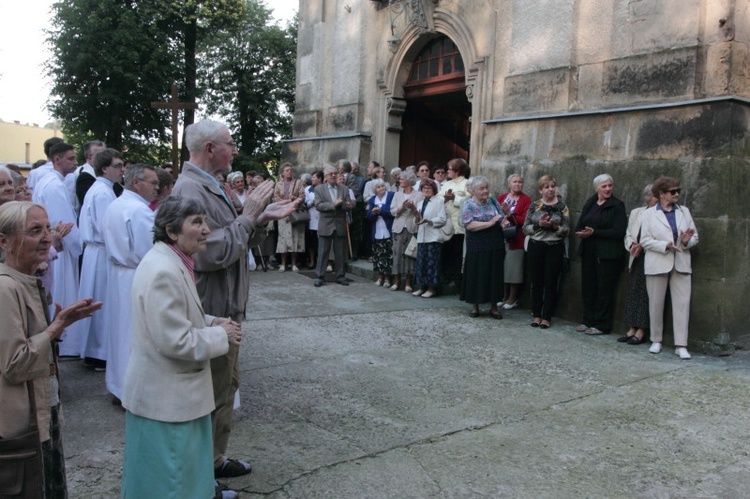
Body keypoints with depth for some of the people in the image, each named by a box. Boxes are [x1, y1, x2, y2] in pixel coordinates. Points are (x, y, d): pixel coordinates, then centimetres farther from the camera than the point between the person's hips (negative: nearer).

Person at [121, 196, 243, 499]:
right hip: (164, 395, -10)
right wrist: (221, 335, -15)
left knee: (182, 469, 26)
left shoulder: (173, 262, 5)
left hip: (174, 389, 10)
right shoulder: (163, 272, -27)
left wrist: (211, 323, 1)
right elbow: (176, 341, -29)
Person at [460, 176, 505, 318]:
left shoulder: (493, 202, 10)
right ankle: (475, 306, 18)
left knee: (495, 276, 7)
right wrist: (490, 223, -18)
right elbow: (469, 225, -16)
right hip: (477, 249, -4)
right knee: (477, 276, 3)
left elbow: (503, 218, 10)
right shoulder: (468, 205, -4)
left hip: (495, 247, 4)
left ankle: (494, 307, 17)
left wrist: (504, 222, -14)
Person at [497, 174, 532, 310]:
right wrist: (501, 220, -11)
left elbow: (525, 220, -8)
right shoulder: (501, 198, 11)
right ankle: (504, 296, 19)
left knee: (513, 268, 1)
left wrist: (509, 215, -16)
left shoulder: (526, 199, -1)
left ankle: (512, 299, 10)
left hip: (516, 239, -4)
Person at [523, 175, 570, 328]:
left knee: (551, 283, 3)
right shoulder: (534, 206, 4)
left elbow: (566, 230, -2)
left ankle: (547, 317, 12)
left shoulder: (562, 207, 1)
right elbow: (525, 229, 1)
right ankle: (536, 315, 17)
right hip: (536, 247, 1)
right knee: (536, 282, 7)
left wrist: (552, 226, -19)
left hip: (555, 248, -1)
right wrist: (539, 225, -16)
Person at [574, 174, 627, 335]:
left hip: (607, 254, -5)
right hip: (589, 253, 5)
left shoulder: (617, 205, -3)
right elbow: (579, 226, 11)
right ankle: (588, 321, 19)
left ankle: (601, 325, 8)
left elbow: (619, 232, -12)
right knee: (588, 287, 8)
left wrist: (594, 232, -18)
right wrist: (583, 232, -13)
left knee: (604, 290, 0)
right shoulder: (589, 204, 13)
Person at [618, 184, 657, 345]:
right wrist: (632, 245, -6)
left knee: (646, 294, -3)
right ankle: (632, 329, 15)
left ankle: (641, 331, 4)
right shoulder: (636, 213, 14)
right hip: (637, 260, 5)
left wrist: (642, 246, -18)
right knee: (633, 292, 7)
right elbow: (628, 235, 13)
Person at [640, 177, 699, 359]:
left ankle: (681, 344, 0)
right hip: (657, 265, -2)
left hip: (681, 264, 2)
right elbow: (645, 241, -5)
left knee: (682, 303, -4)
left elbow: (695, 237, 11)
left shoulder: (684, 211, 11)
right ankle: (656, 340, 21)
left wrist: (687, 241, -12)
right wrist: (666, 245, -18)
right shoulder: (649, 214, 1)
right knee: (656, 304, 6)